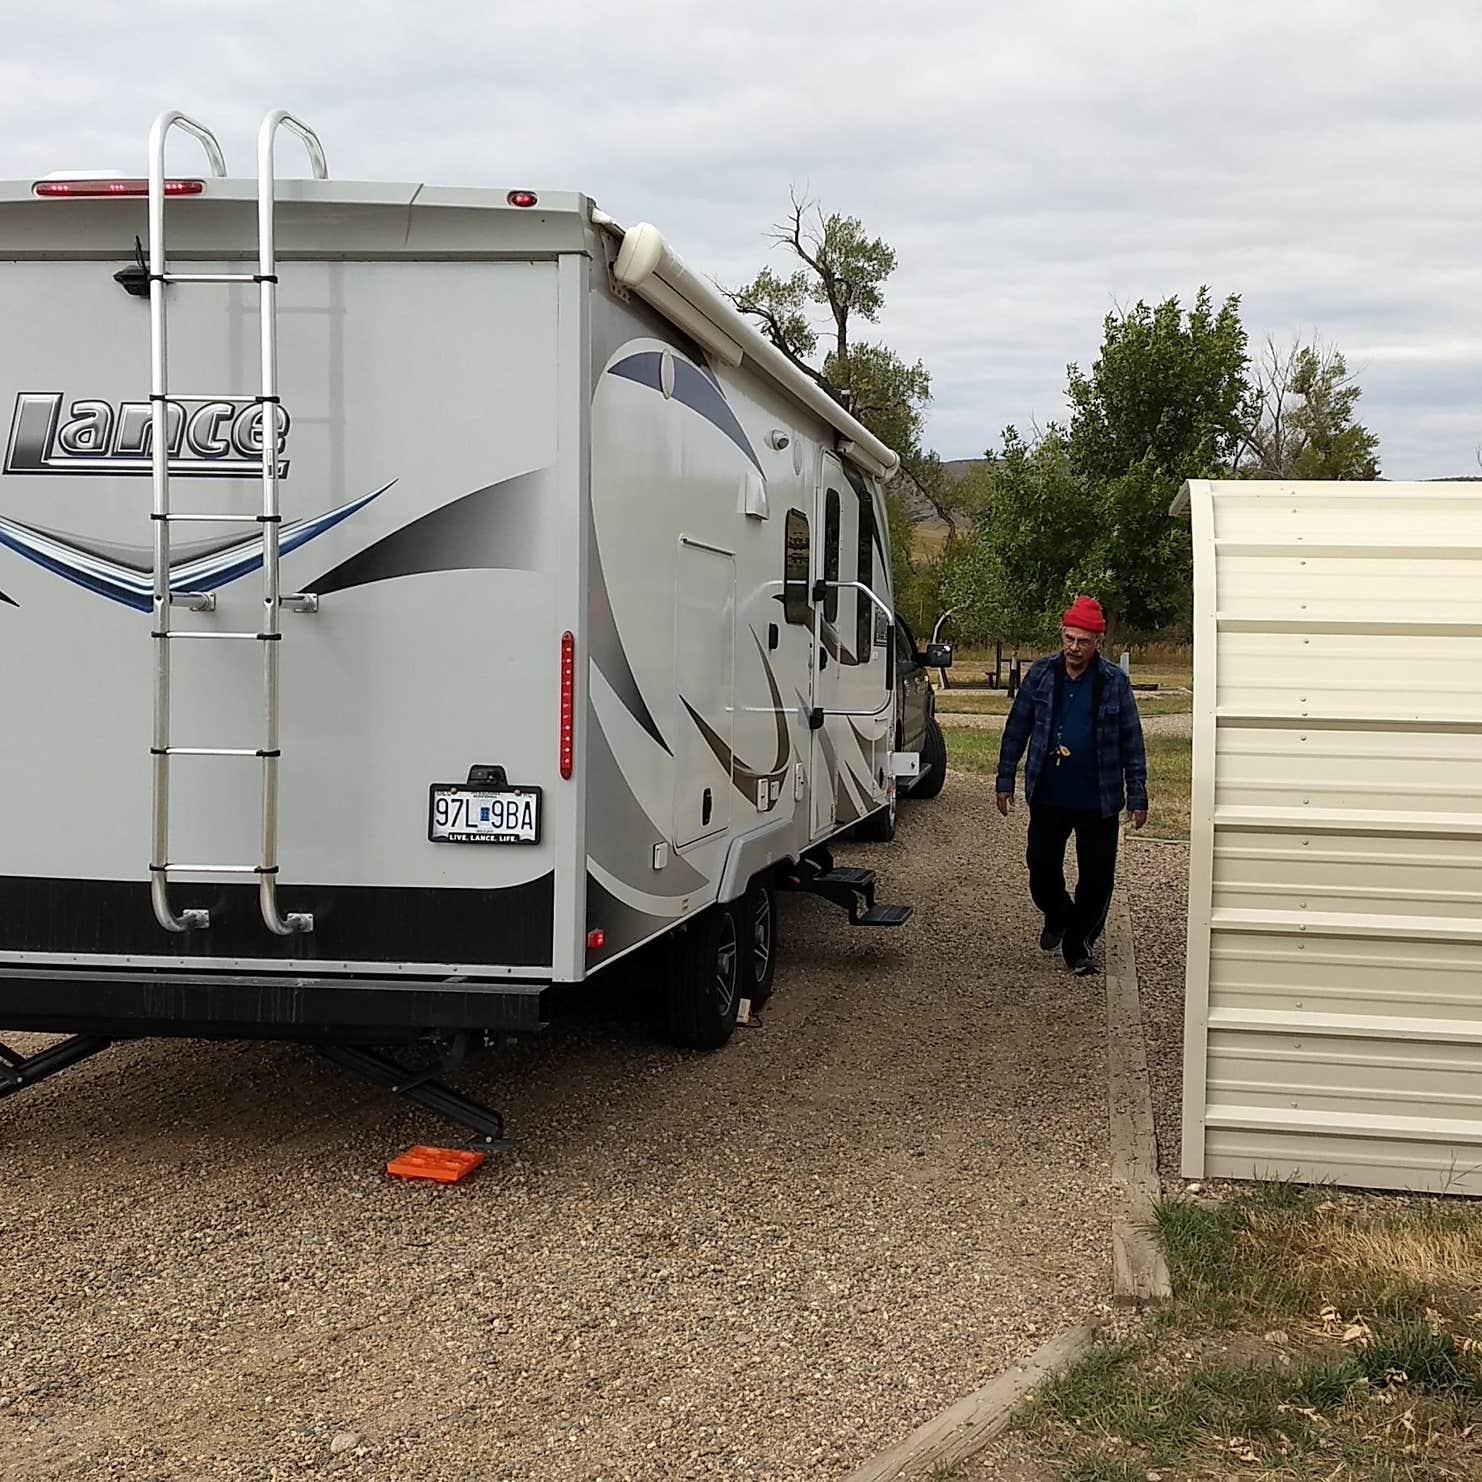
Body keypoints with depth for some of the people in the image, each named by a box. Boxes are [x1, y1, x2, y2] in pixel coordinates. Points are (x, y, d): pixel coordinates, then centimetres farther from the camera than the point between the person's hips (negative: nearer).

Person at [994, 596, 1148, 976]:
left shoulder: (1114, 683, -3)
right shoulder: (1041, 675, 0)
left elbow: (1132, 743, 1)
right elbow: (1016, 730, 7)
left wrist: (1137, 797, -2)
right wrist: (1005, 781, 5)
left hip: (1098, 801, -1)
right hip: (1047, 796, 1)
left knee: (1097, 878, 3)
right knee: (1042, 868, 7)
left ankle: (1079, 944, 21)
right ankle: (1058, 916, 38)